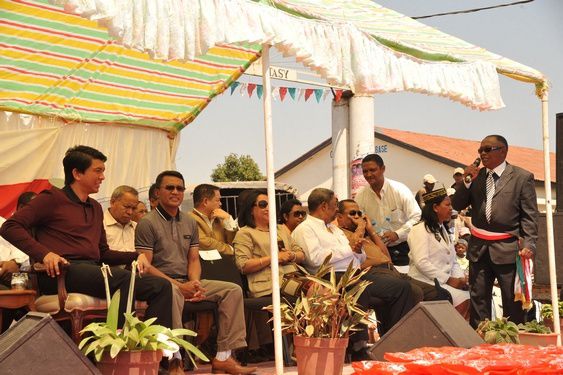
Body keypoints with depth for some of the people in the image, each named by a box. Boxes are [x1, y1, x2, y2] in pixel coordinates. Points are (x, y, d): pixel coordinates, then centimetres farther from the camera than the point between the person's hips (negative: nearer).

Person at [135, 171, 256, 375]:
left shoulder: (190, 223, 18)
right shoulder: (147, 223, -3)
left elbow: (194, 259, 15)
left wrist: (195, 283, -8)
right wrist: (178, 285, -17)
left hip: (187, 282, 7)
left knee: (233, 290, -9)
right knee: (172, 294, -42)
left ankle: (222, 357, -14)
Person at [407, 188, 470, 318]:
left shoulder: (444, 230, 22)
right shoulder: (420, 230, -7)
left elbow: (452, 261, 18)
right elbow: (421, 263, -18)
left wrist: (460, 278, -2)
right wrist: (449, 280, -17)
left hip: (446, 280, 8)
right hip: (427, 282, -8)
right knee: (463, 300, -25)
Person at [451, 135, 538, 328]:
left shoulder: (522, 178, -4)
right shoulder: (476, 176, 8)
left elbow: (530, 216, -6)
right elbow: (457, 205, 8)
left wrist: (528, 245, -16)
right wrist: (466, 181, -7)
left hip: (507, 249, -4)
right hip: (479, 248, 5)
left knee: (513, 301, 2)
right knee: (478, 298, 10)